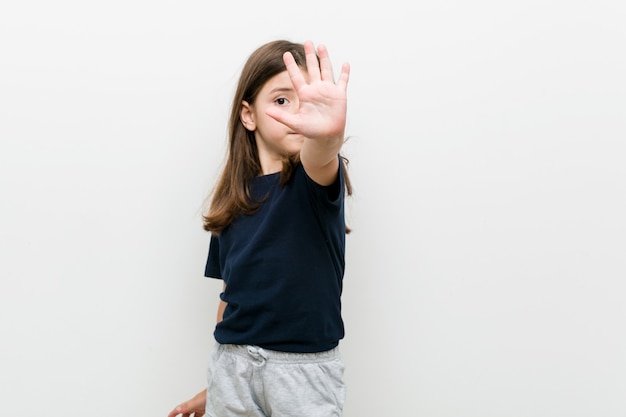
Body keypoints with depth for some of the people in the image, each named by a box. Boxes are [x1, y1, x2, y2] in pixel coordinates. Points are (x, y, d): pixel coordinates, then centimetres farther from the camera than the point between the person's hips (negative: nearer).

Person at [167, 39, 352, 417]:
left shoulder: (317, 181, -8)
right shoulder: (233, 198, 3)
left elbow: (320, 160, -34)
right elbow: (232, 294, 10)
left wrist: (328, 131, -56)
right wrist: (216, 386, 16)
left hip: (305, 368, -3)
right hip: (232, 362, 4)